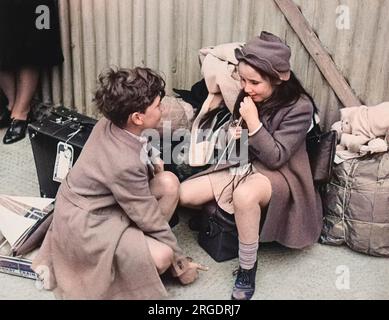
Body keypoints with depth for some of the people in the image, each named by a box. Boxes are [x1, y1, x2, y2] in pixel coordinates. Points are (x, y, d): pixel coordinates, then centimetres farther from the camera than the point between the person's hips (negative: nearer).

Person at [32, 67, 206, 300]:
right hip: (85, 223, -9)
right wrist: (180, 261, -8)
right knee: (162, 257, -23)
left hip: (103, 201, 9)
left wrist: (150, 163, -2)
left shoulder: (111, 123, -10)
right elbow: (150, 218, -21)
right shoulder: (125, 163, -32)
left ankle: (140, 241, 8)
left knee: (170, 183, -6)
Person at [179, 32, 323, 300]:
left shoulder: (299, 107, -20)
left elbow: (276, 157, -22)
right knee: (184, 194, -11)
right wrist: (234, 135, -9)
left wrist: (253, 122, -28)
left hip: (278, 175, -6)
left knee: (244, 196, -41)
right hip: (244, 165, 6)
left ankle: (247, 270, -21)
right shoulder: (249, 96, -3)